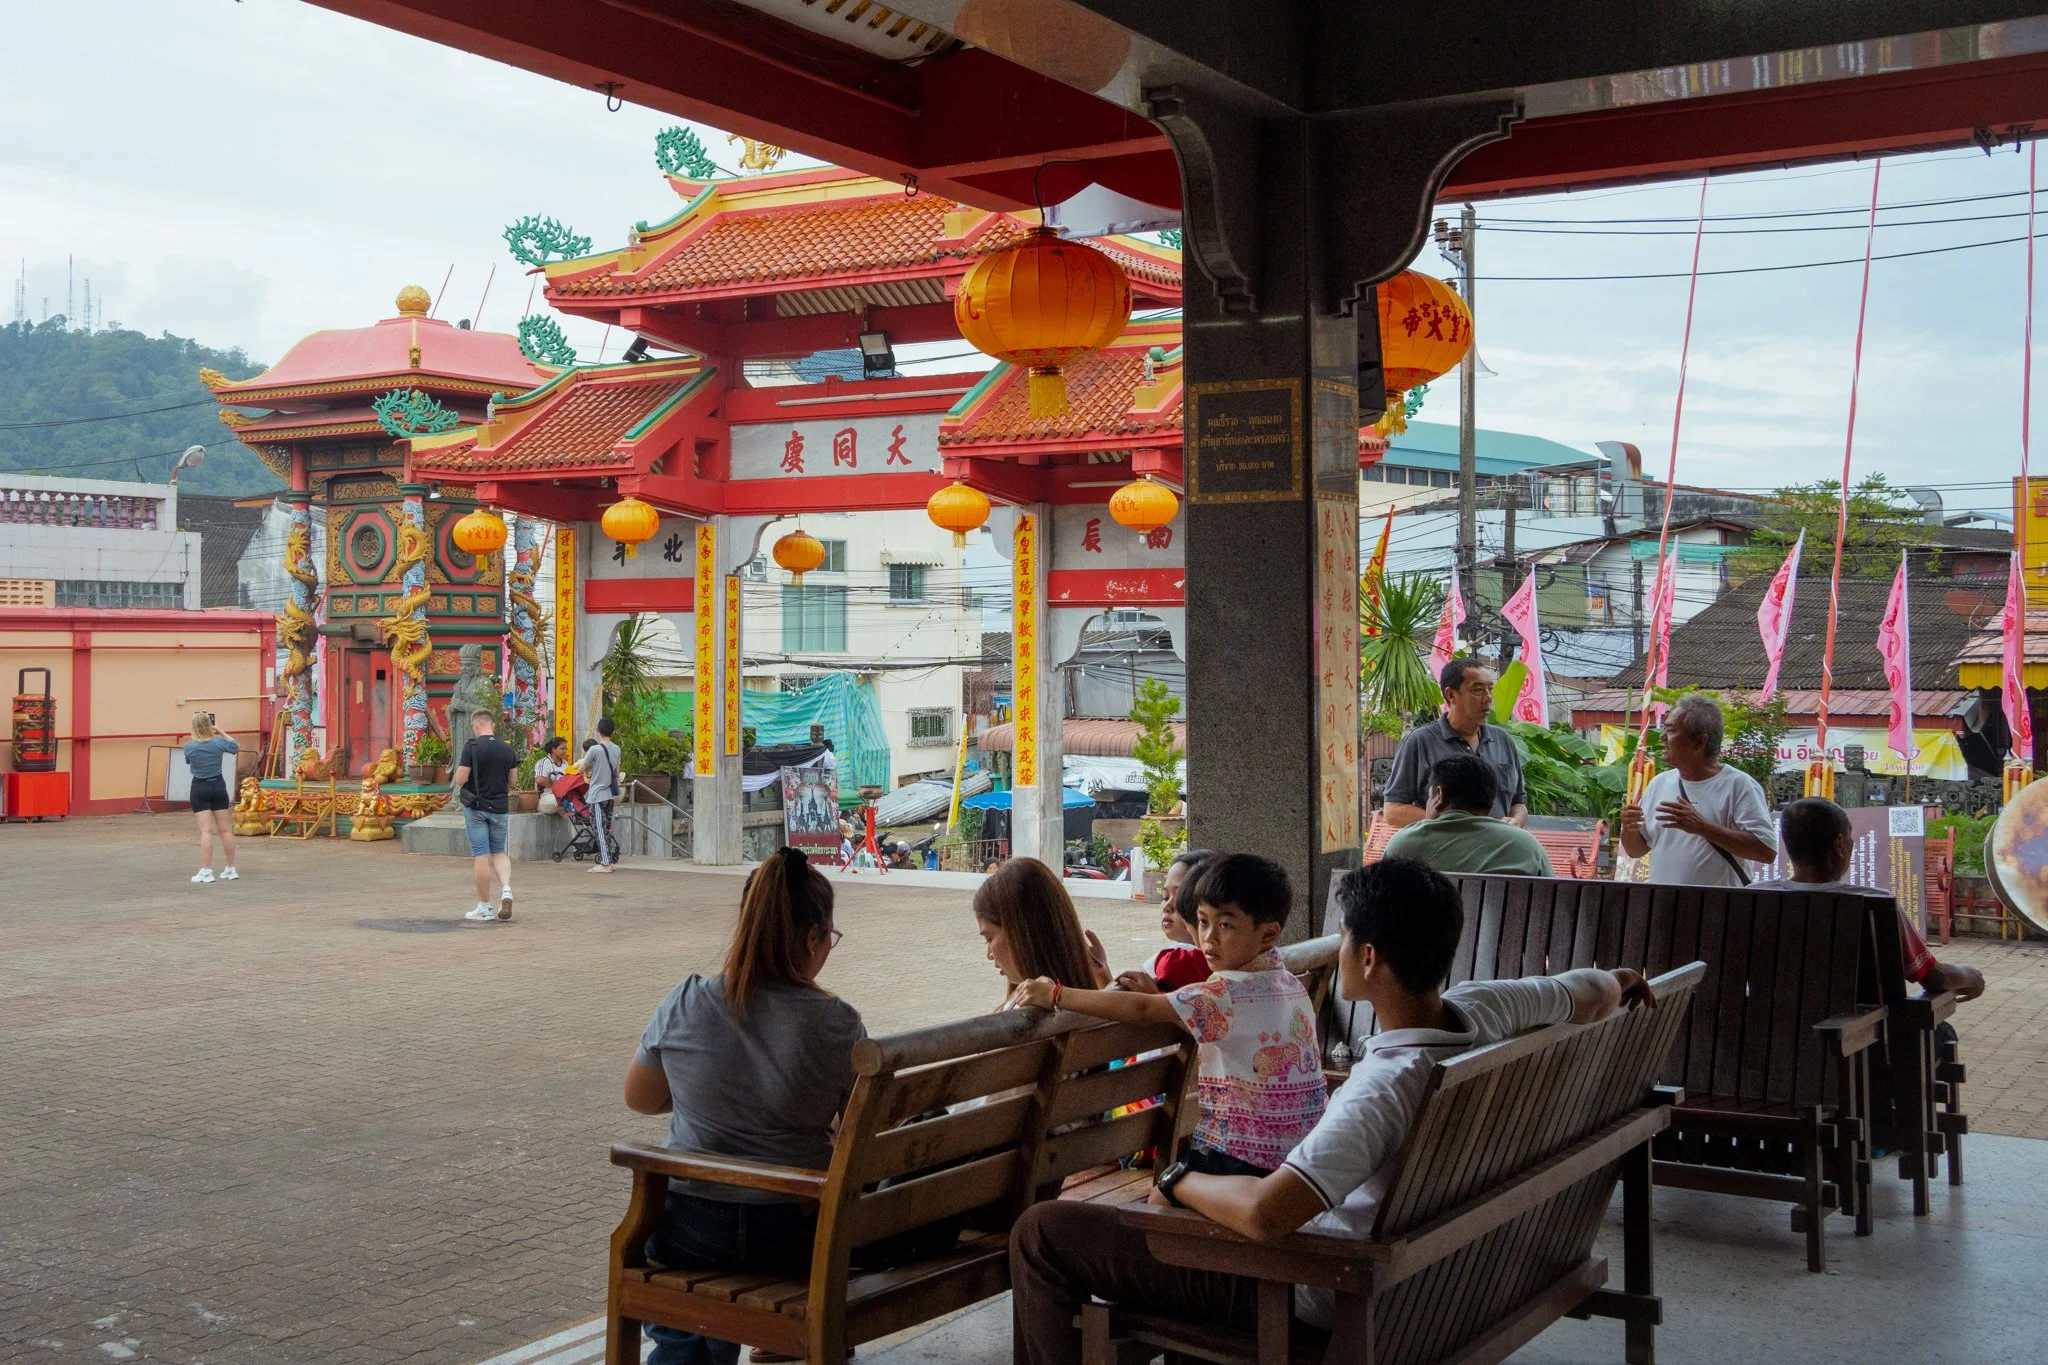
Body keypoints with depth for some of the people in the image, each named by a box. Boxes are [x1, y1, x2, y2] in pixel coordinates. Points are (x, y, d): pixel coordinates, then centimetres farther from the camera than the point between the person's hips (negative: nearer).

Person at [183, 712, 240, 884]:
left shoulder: (189, 746, -12)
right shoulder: (219, 742, -7)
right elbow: (237, 747, 13)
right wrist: (221, 733, 14)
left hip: (199, 788, -2)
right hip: (218, 786, 2)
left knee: (206, 831, -4)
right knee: (225, 829, 8)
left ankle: (206, 871, -9)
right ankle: (231, 869, 16)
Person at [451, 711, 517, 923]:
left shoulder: (471, 747, -12)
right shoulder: (507, 749, 3)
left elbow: (460, 780, -14)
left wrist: (458, 768, 7)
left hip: (476, 808, -4)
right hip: (499, 808, 4)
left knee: (481, 856, 0)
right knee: (499, 852, 17)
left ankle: (484, 908, 4)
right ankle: (506, 891, -6)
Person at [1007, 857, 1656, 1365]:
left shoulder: (1385, 1086, -36)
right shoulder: (1481, 1008, -13)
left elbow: (1263, 1214, -46)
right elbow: (1591, 993, 7)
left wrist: (1177, 1179, -26)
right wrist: (1617, 981, 32)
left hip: (1311, 1295, -9)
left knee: (1042, 1231, -8)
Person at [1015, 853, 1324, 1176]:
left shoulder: (1231, 994, -20)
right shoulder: (1291, 985, 7)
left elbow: (1143, 1010, -25)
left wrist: (1056, 995, -21)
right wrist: (1160, 995, 1)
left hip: (1242, 1159, -9)